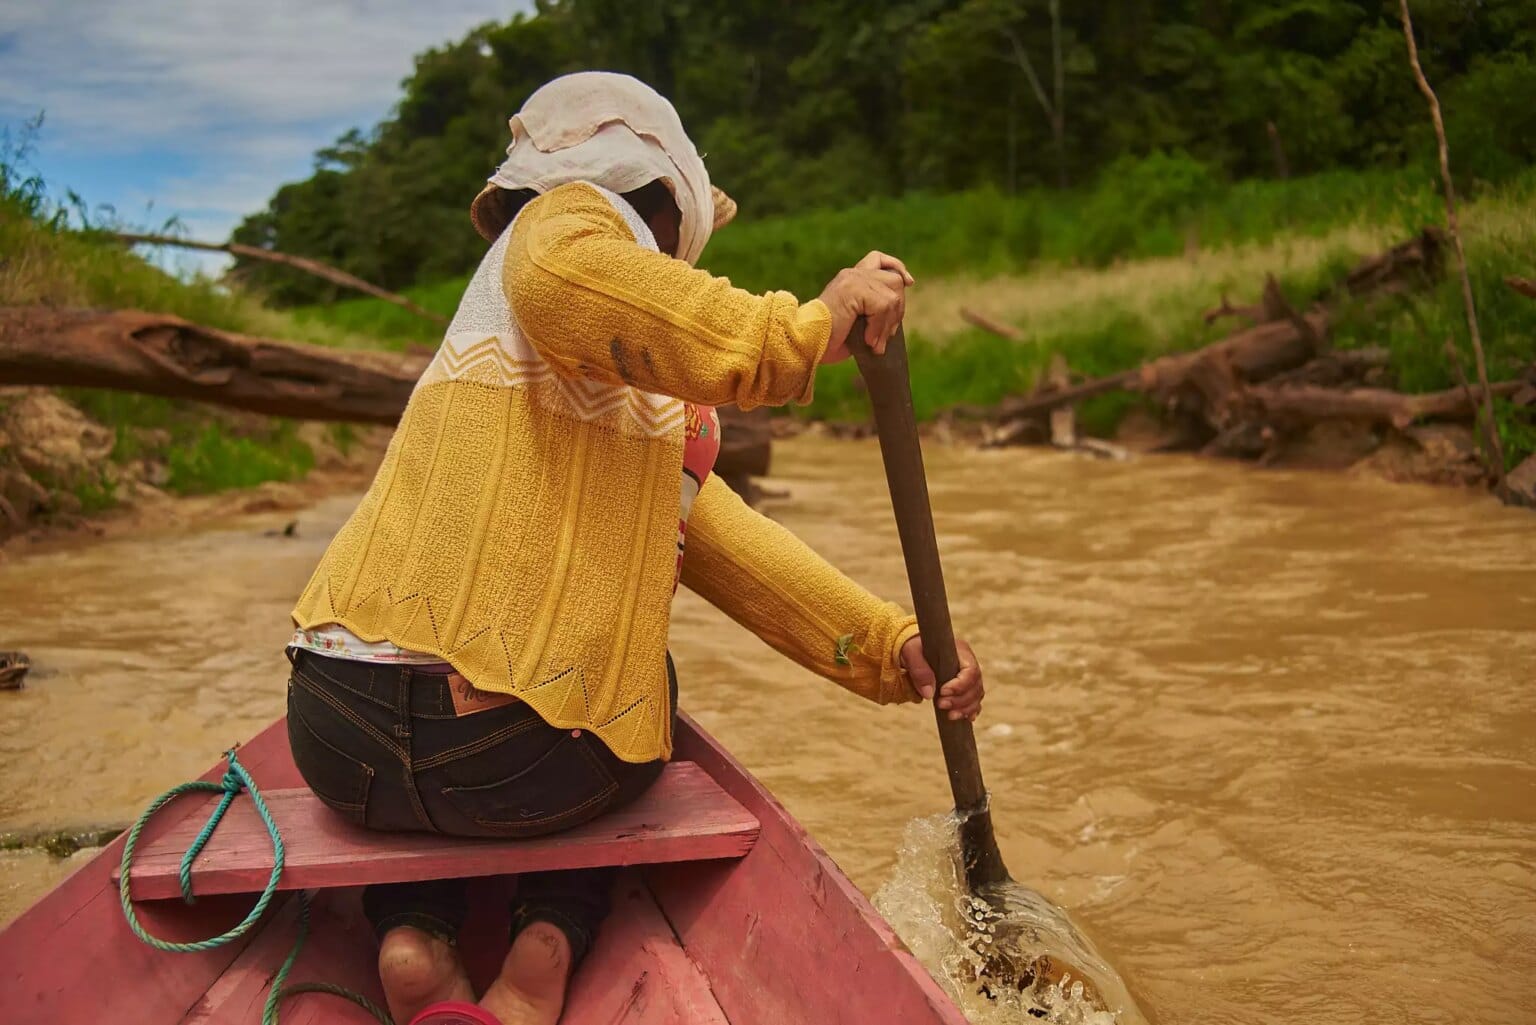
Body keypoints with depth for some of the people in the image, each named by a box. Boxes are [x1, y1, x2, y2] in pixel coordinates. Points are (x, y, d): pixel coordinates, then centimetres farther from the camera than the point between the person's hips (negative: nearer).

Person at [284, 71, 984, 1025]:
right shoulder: (576, 218, 6)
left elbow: (727, 542, 17)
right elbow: (560, 278, -21)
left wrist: (893, 642, 12)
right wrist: (804, 325, -19)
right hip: (534, 765, -6)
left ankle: (414, 935, 14)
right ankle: (549, 946, 5)